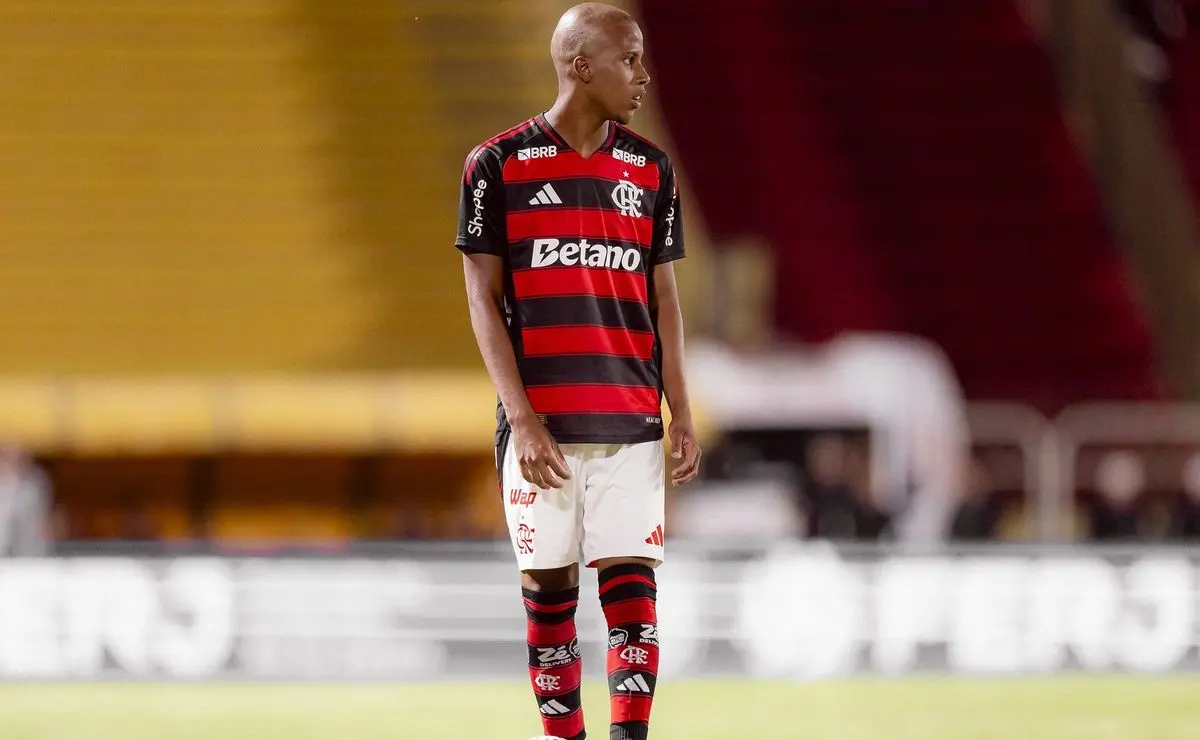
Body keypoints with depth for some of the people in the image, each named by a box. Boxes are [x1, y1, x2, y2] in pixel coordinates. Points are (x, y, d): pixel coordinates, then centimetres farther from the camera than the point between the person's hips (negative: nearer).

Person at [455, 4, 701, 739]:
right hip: (541, 423, -2)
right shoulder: (498, 164, -1)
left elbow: (663, 297, 12)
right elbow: (484, 299, -3)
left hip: (630, 421, 2)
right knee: (548, 589, 2)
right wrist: (522, 417, -11)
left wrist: (683, 416, 5)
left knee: (633, 584, -7)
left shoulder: (651, 169, 9)